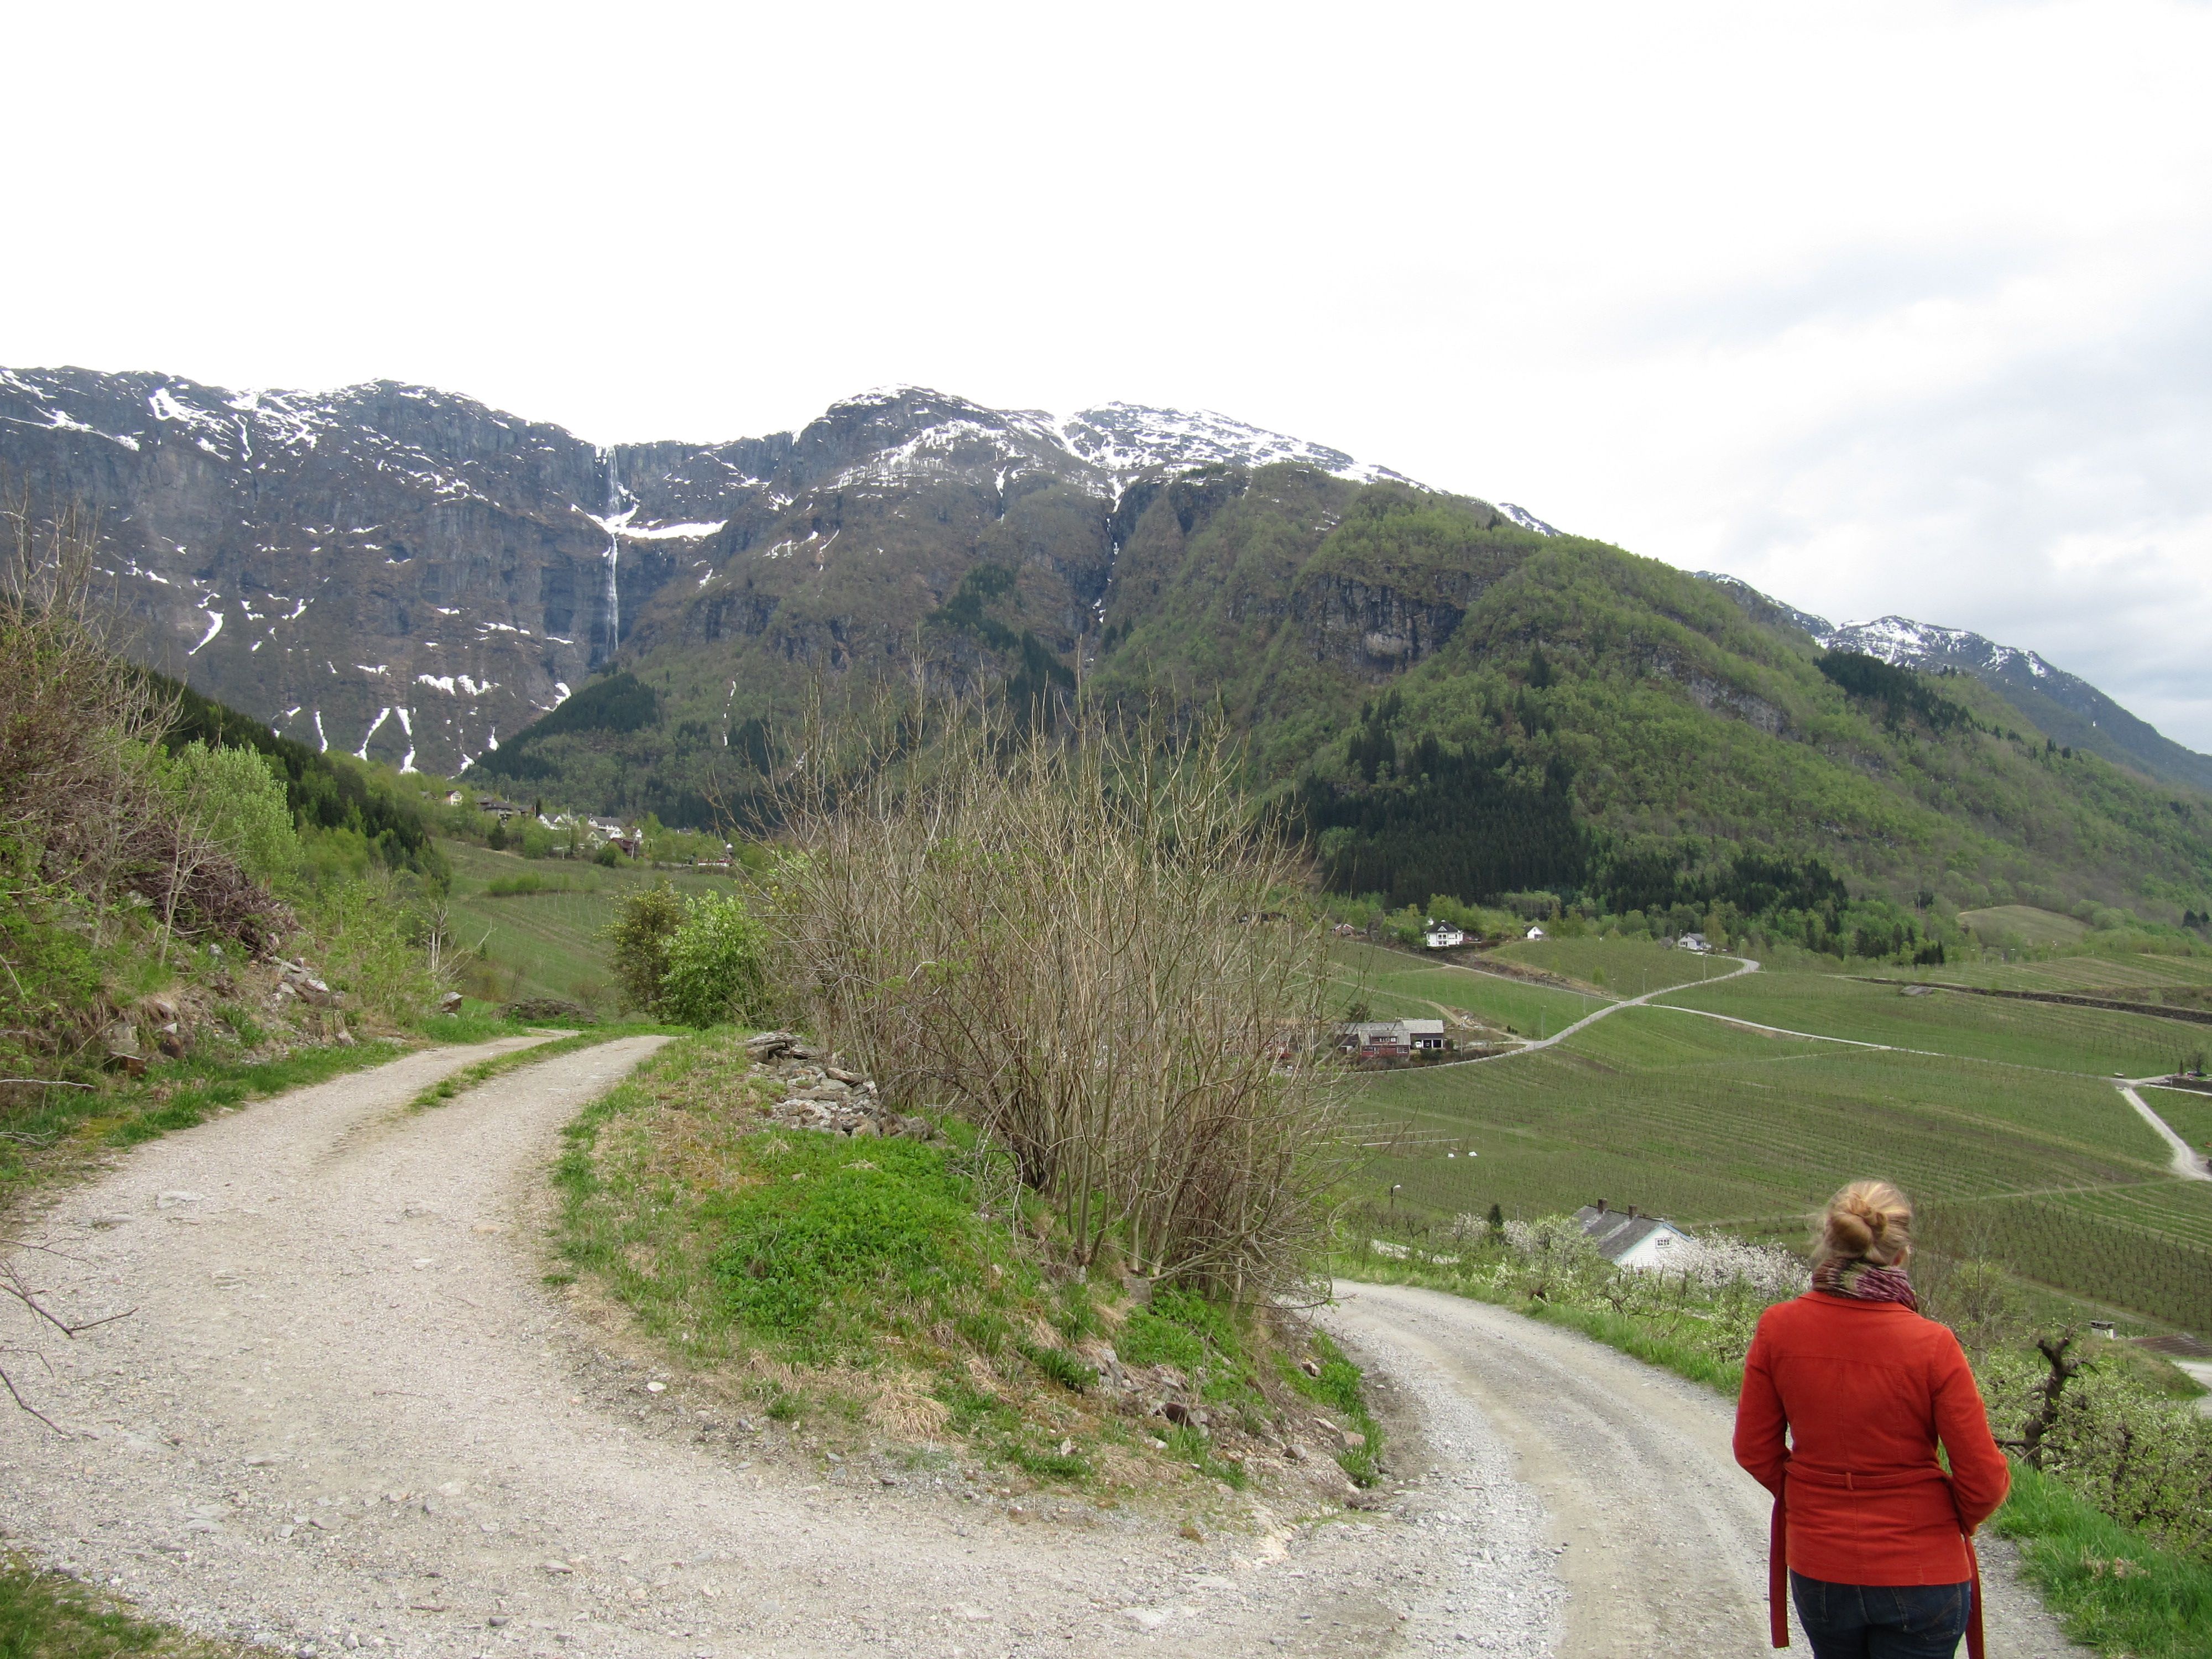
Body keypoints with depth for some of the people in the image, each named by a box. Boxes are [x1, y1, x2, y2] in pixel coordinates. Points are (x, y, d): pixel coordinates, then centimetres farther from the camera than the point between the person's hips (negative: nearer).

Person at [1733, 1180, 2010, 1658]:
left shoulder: (1779, 1328, -13)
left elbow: (1754, 1449, -2)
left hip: (1816, 1569, 3)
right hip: (1919, 1573, -3)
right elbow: (1985, 1480, -13)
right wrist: (1959, 1520, 9)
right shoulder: (1932, 1346, -20)